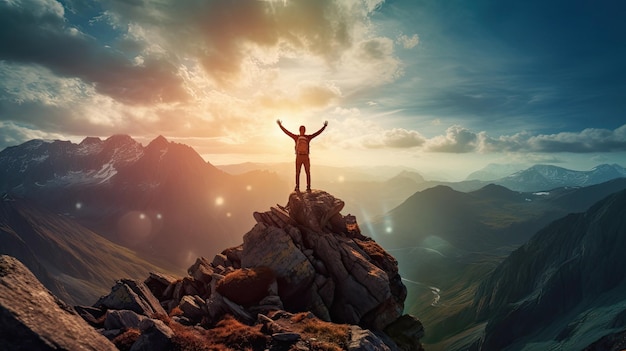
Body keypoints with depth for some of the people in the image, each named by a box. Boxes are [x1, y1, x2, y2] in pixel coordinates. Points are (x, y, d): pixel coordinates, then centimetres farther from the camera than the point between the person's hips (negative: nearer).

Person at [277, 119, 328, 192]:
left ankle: (308, 187, 0)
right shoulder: (296, 137, 10)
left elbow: (318, 133, 12)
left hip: (306, 157, 1)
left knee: (308, 172, -3)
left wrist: (324, 126, 10)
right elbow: (286, 132, 12)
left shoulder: (308, 137, 12)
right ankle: (297, 187, 2)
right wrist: (280, 125, 10)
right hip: (298, 157, 0)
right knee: (297, 172, -1)